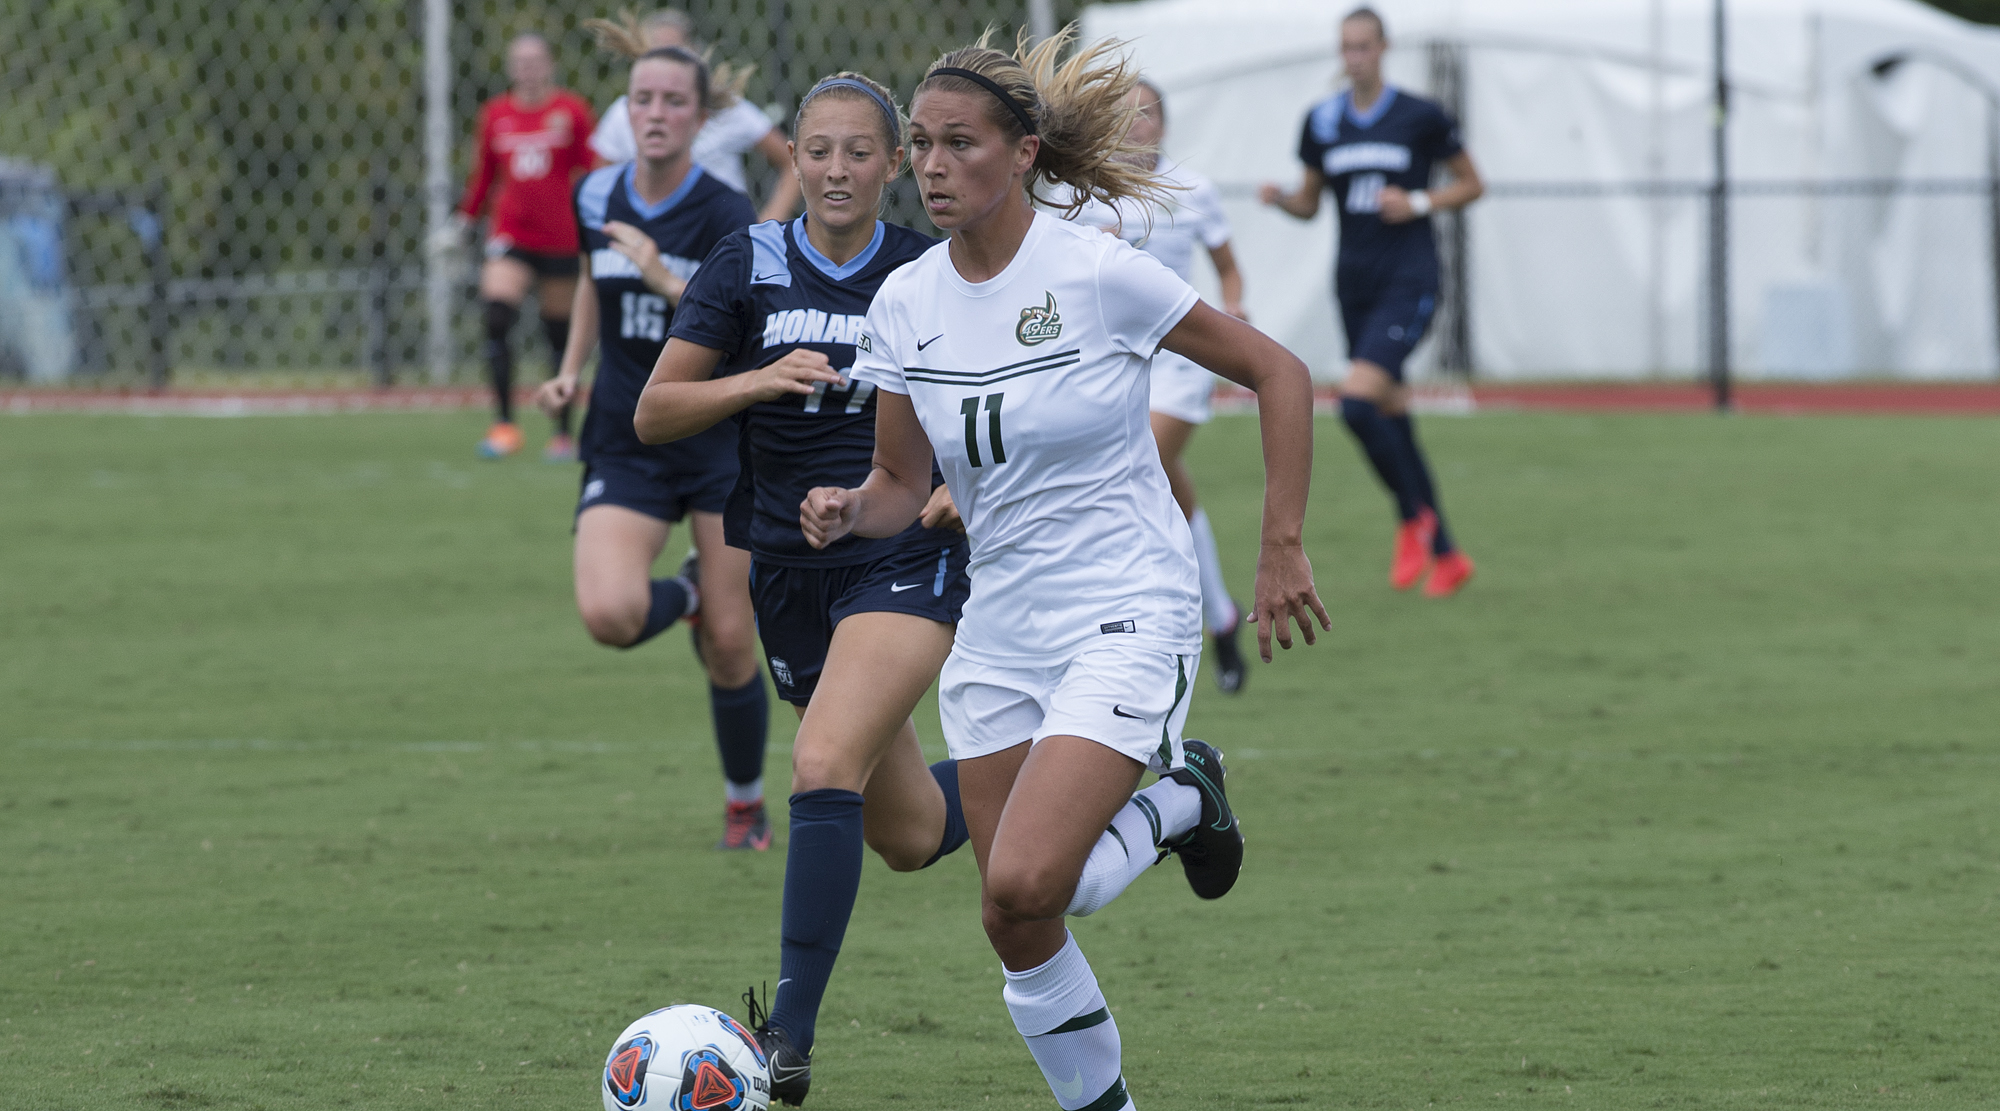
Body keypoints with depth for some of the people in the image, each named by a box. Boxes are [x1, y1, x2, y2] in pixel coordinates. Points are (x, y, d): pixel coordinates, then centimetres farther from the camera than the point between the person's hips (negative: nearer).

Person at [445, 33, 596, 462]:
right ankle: (504, 423, -15)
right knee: (496, 318, -18)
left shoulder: (571, 110, -1)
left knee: (560, 333, 6)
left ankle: (563, 433, 17)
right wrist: (463, 221, 17)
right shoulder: (496, 114, 7)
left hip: (561, 239, -2)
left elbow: (589, 174, 0)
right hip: (511, 238, 2)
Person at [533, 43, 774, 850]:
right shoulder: (595, 198, 0)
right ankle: (685, 595, 13)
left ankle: (746, 805, 25)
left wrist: (668, 282, -32)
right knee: (609, 615, -23)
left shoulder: (725, 217, -13)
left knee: (730, 651, 0)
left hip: (722, 444, -3)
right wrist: (571, 371, 12)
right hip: (626, 445, 3)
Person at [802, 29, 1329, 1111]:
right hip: (998, 633, 5)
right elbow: (903, 483, 11)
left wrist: (1283, 549, -7)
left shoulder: (1099, 274, -14)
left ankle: (1176, 802, 8)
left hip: (1127, 616, -5)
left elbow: (1276, 372, -5)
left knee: (1023, 887, -21)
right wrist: (846, 512, -12)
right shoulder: (904, 304, 1)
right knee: (1016, 932, 2)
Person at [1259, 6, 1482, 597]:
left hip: (1408, 281, -5)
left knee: (1357, 401, -23)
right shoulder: (1322, 122, 6)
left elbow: (1471, 184, 3)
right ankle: (1445, 555, 20)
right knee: (1392, 419, 8)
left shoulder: (1420, 117, -5)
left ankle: (1413, 516, -2)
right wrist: (1279, 198, -7)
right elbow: (1309, 202, 15)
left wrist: (1418, 203, -13)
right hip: (1354, 281, 5)